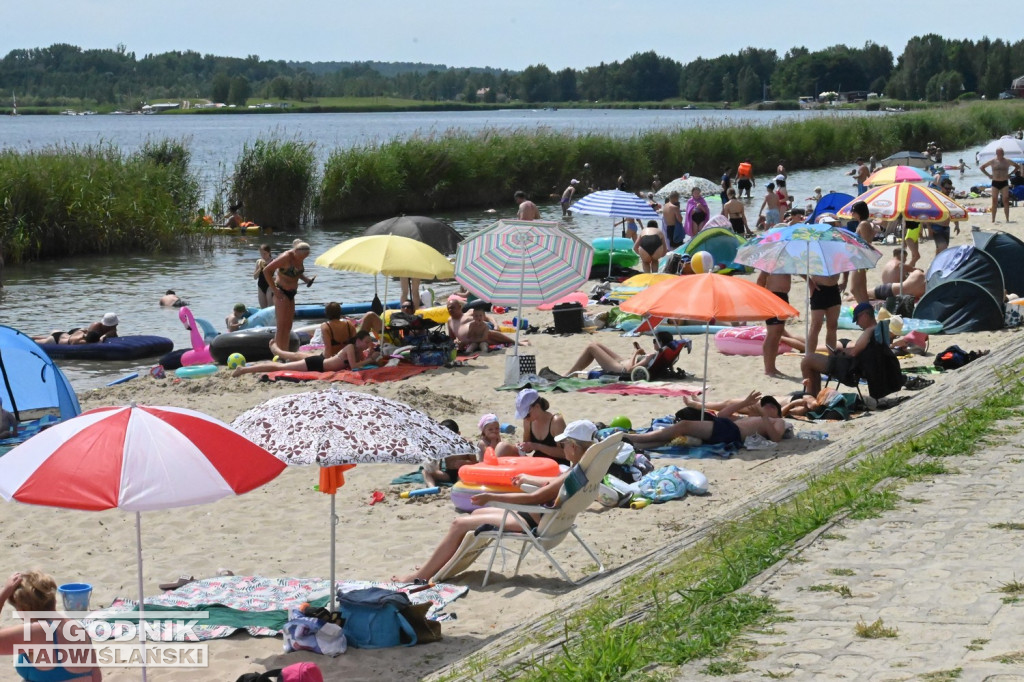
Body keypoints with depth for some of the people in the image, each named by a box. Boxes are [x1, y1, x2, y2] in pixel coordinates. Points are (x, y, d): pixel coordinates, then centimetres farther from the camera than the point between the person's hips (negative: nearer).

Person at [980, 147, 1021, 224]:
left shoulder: (1007, 161, 2)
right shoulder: (992, 161, 2)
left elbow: (1017, 166, 14)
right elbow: (982, 167, 11)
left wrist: (1010, 174, 4)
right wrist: (988, 175, 1)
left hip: (1004, 183, 0)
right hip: (995, 183, 0)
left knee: (1006, 201, -3)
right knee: (994, 202, -1)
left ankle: (1007, 219, 1)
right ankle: (993, 220, 1)